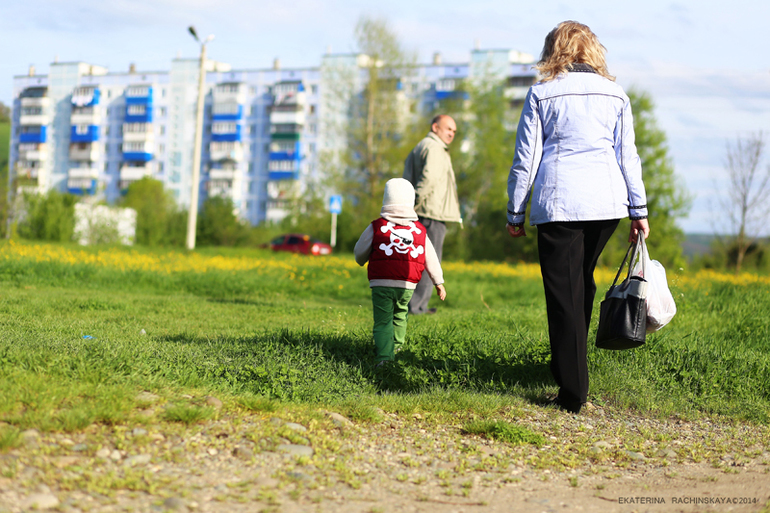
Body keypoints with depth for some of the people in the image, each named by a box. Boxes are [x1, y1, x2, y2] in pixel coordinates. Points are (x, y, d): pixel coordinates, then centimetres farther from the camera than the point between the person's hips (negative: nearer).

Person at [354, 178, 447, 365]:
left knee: (382, 321, -1)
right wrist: (439, 282, 26)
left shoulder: (376, 227, 2)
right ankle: (395, 346, 36)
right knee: (400, 315, 26)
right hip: (407, 286, 2)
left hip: (381, 284, -2)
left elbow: (359, 253, 10)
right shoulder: (420, 231, 9)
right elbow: (431, 260, 14)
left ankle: (383, 356, -16)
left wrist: (362, 261, 34)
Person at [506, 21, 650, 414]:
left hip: (558, 204, -3)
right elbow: (627, 156, 9)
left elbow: (526, 159, 2)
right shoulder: (615, 94, 11)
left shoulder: (542, 94, 3)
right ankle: (570, 363, 30)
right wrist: (639, 210, 12)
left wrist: (516, 214, 8)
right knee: (583, 282, 21)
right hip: (607, 203, 3)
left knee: (563, 293, -1)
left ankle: (573, 392, -4)